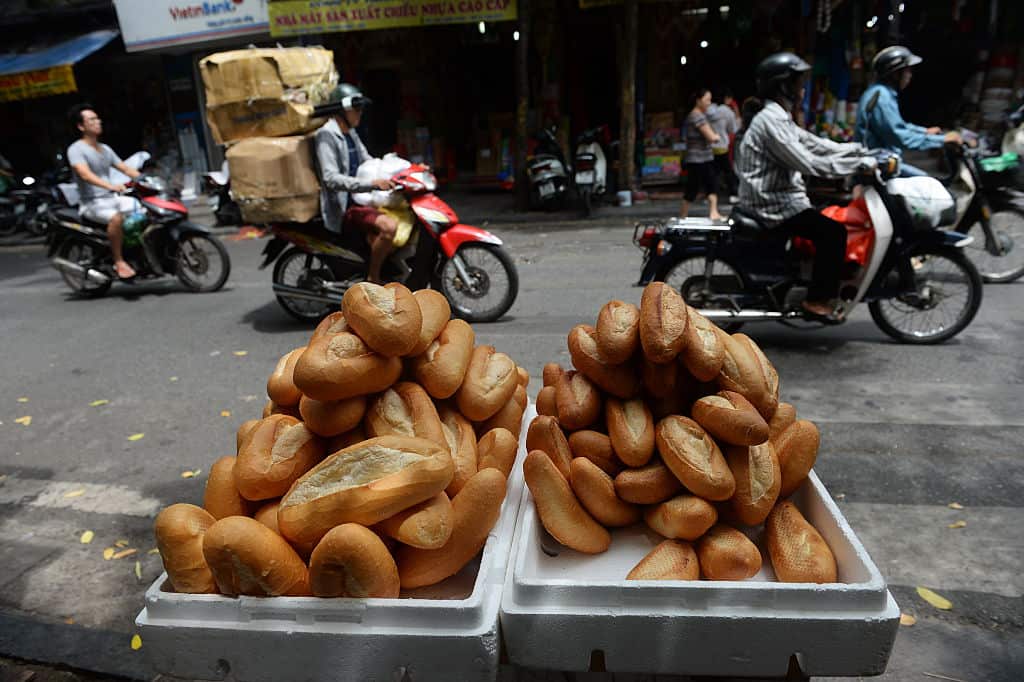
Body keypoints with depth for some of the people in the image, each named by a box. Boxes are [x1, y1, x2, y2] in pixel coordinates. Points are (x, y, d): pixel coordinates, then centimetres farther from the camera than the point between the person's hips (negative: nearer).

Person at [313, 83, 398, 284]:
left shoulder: (351, 133, 16)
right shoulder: (326, 135, -12)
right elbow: (331, 178, -25)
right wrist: (373, 183, -35)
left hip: (359, 197, 10)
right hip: (343, 206, -10)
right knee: (389, 226, -31)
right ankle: (373, 279, -14)